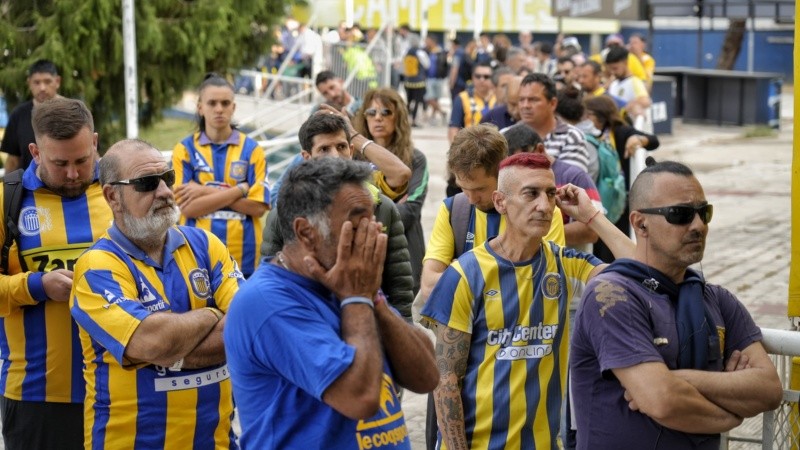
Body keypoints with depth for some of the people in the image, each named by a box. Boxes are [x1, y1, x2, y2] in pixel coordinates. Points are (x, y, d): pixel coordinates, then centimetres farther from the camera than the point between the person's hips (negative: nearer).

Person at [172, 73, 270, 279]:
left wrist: (208, 192, -9)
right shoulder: (185, 149, 2)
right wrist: (239, 190, -11)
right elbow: (187, 207, -7)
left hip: (243, 256, 1)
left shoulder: (252, 149, 4)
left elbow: (258, 206, -4)